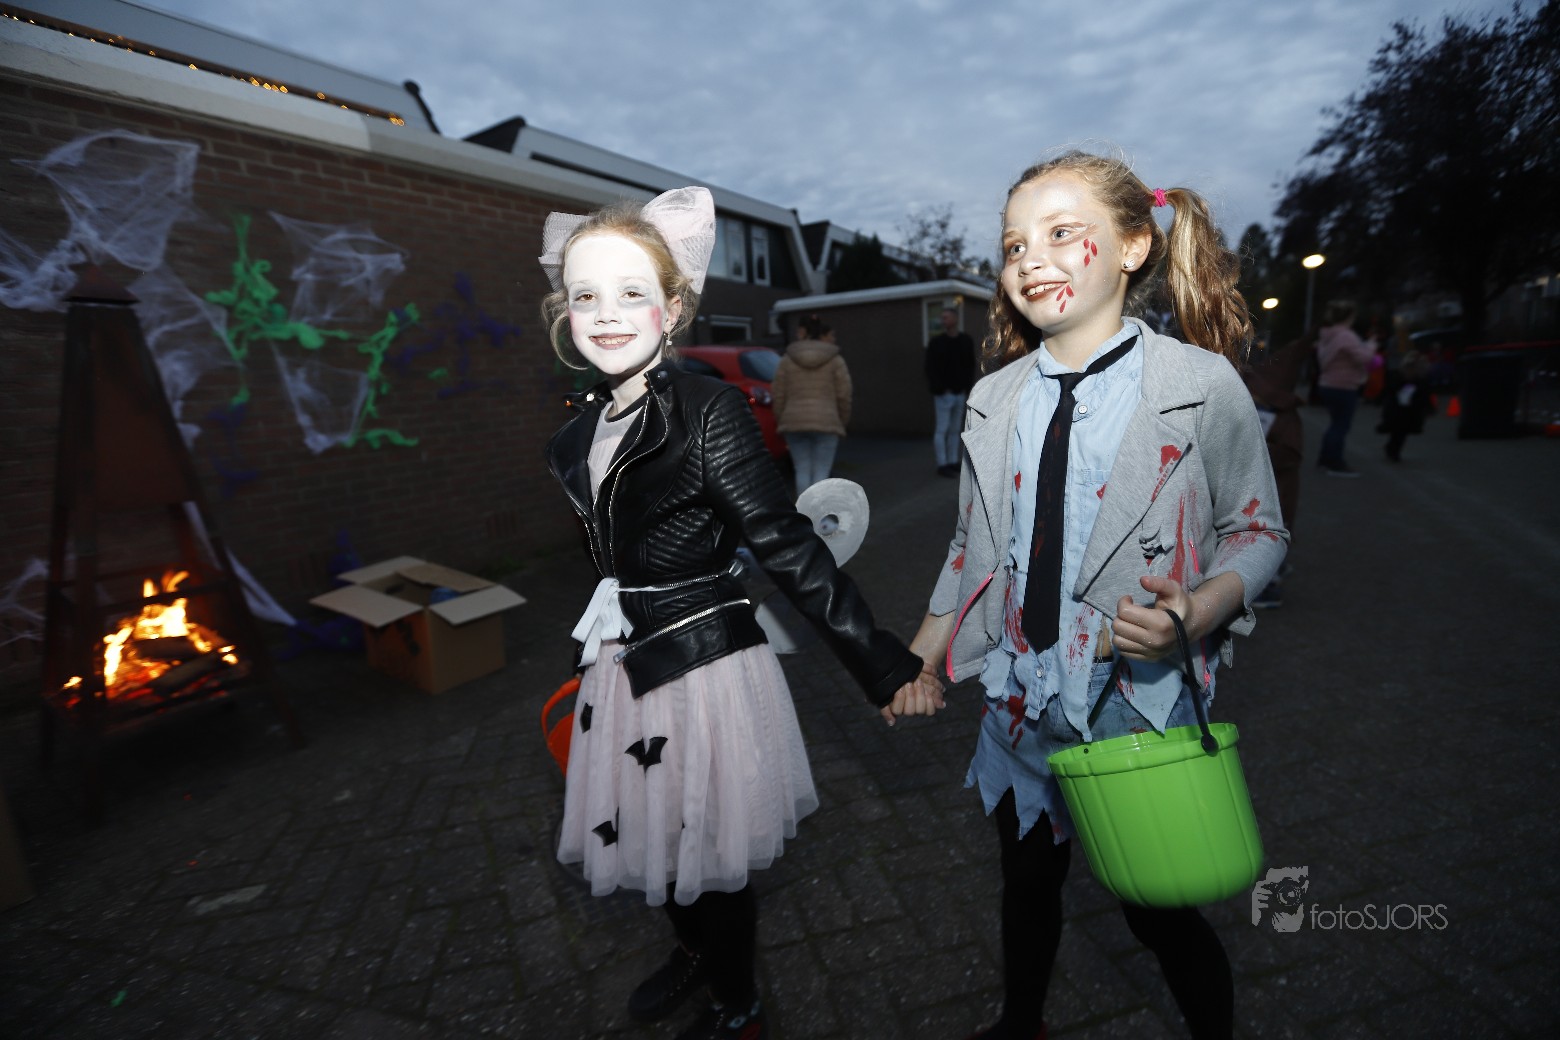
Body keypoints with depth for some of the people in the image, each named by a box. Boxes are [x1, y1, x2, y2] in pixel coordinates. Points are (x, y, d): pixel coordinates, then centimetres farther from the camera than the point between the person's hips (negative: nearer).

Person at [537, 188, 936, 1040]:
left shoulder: (708, 410, -18)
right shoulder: (578, 434, 3)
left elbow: (789, 549, -20)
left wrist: (880, 663, -21)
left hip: (704, 667, -6)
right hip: (622, 672, 7)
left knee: (705, 852, 14)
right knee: (650, 839, 24)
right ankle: (694, 949, 57)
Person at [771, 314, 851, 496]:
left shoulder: (787, 360, 8)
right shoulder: (836, 360, 4)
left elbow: (779, 396, 5)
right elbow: (843, 396, 0)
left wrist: (780, 422, 13)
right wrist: (843, 422, 12)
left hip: (794, 422, 2)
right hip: (826, 422, -2)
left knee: (802, 471, 9)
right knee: (821, 473, 0)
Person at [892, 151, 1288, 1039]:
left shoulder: (1203, 385, -11)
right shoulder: (994, 399, 1)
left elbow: (1259, 530, -3)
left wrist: (1199, 611, -24)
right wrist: (921, 656, 10)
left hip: (1144, 699, -4)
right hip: (1020, 699, 4)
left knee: (1158, 908, 14)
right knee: (1028, 883, 24)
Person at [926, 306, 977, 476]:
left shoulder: (966, 340, 5)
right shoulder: (935, 342, -5)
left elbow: (970, 365, 9)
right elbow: (930, 368, -8)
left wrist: (969, 386, -2)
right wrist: (937, 389, -16)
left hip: (960, 392, 4)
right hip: (943, 393, -4)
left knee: (955, 429, 10)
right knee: (942, 429, -3)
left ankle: (953, 462, 17)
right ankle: (942, 465, 3)